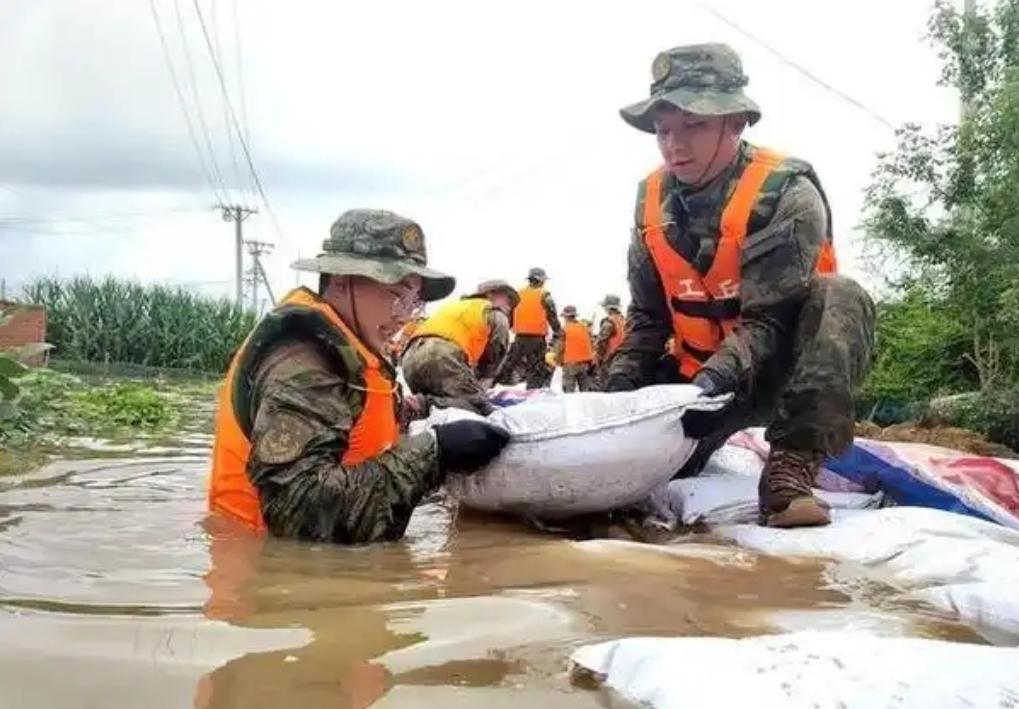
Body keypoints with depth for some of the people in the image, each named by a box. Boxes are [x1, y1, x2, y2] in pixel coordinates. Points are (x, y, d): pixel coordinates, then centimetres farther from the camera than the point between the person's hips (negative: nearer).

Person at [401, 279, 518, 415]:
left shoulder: (452, 307, 40)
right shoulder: (497, 315, 20)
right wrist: (477, 390, 25)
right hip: (443, 356, -7)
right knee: (482, 409, -8)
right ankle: (426, 404, -27)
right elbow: (494, 360, 17)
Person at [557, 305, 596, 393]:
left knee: (569, 390, 0)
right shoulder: (585, 326, 5)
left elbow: (561, 347, -8)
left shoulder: (564, 329, -8)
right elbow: (591, 345, 7)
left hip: (570, 363, -4)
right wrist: (591, 361, 16)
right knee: (585, 390, 10)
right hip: (585, 362, 4)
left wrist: (558, 359, 7)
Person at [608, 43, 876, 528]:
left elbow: (769, 318, -27)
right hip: (702, 373, 4)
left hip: (780, 365, -4)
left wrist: (718, 377, -43)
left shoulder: (785, 193, -21)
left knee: (838, 297, -33)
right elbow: (647, 315, 2)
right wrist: (621, 387, -12)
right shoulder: (654, 199, -4)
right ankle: (698, 444, 25)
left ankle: (791, 468, -35)